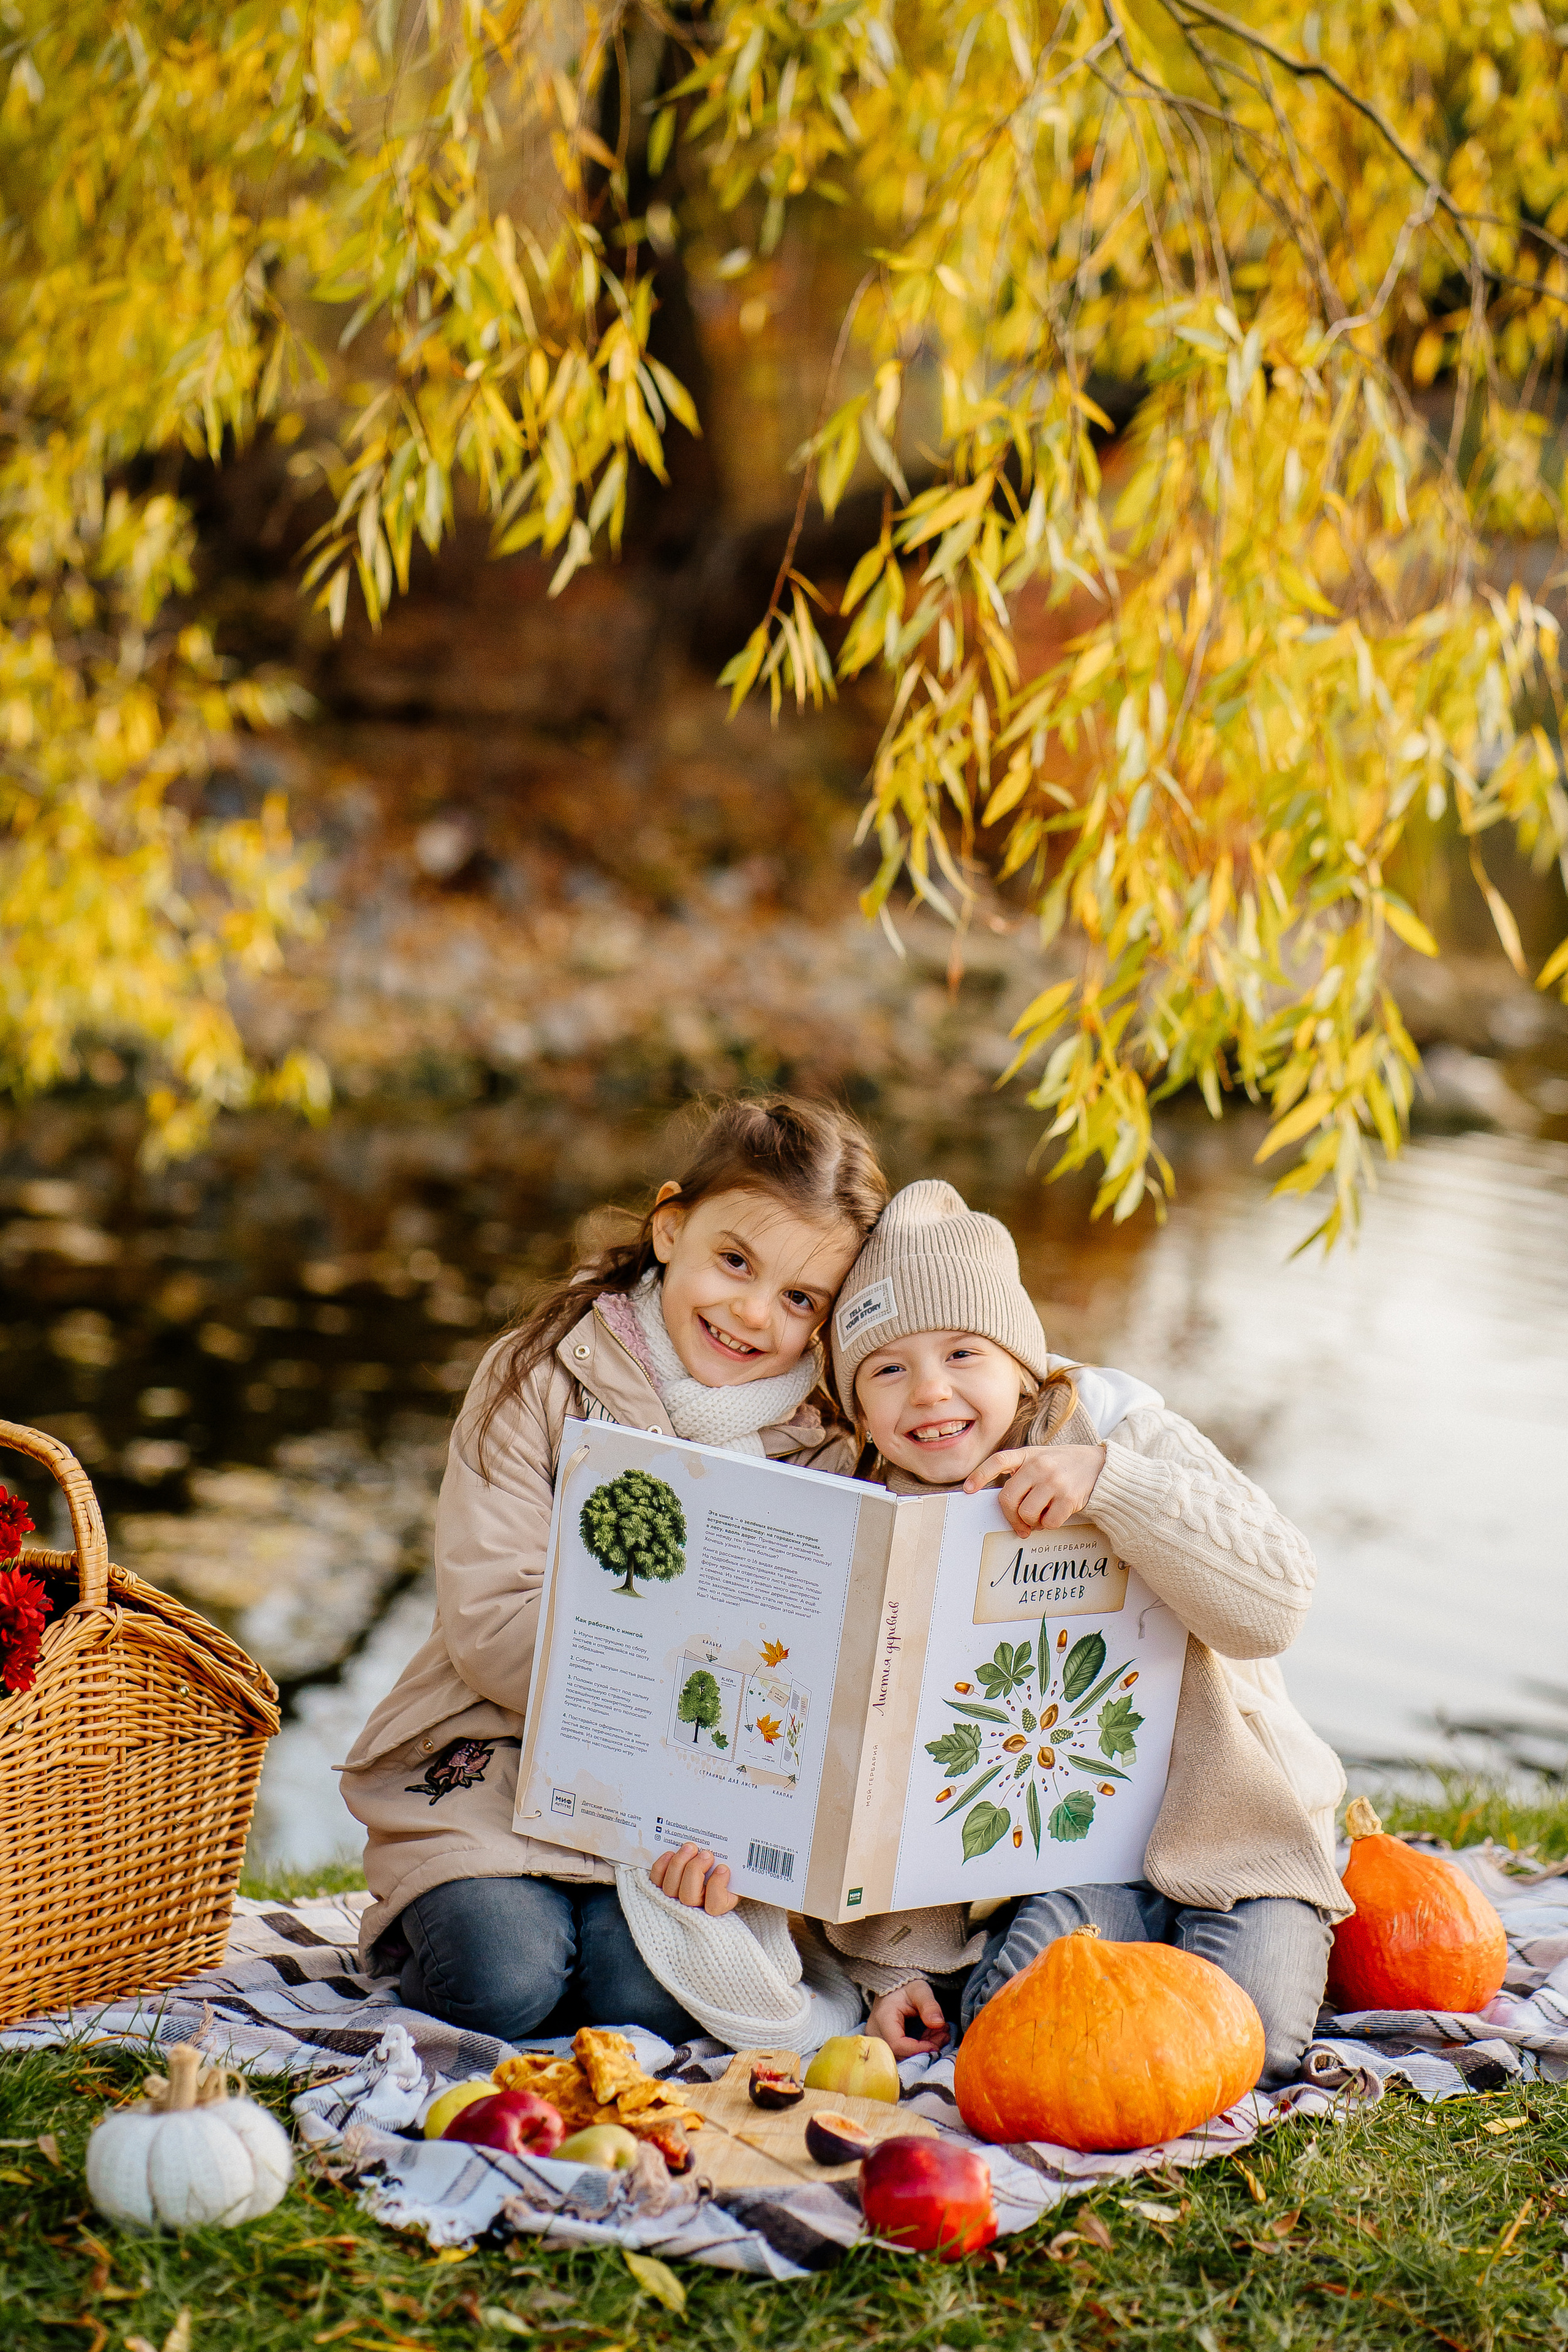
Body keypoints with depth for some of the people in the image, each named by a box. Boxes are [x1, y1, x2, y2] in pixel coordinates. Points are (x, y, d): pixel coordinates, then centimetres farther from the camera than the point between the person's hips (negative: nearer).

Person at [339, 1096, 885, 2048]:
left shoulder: (822, 1451, 0)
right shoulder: (541, 1379, -6)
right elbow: (490, 1621, -13)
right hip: (497, 1752, -1)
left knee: (643, 1993, -24)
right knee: (502, 1978, -25)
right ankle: (438, 1909, 8)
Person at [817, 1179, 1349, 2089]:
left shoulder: (1122, 1427, -9)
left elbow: (1274, 1603, -23)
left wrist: (1107, 1478, -33)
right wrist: (898, 1962, -7)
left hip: (1216, 1818, -2)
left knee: (1250, 2037, -21)